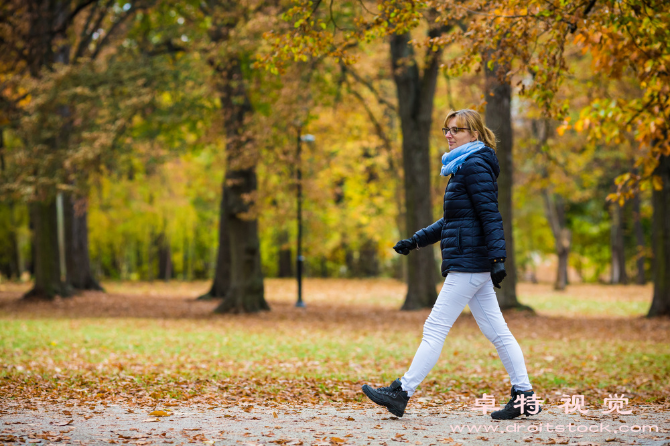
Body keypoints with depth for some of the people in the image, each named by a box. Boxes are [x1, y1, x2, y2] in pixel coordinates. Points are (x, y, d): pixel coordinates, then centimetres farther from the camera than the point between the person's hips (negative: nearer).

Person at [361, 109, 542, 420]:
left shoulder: (474, 165, -10)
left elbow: (490, 215, -18)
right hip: (474, 266, 10)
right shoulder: (464, 166, 20)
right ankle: (524, 397, 10)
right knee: (496, 331, 9)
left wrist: (497, 258, -25)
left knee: (435, 328, -6)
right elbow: (452, 220, 26)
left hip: (468, 263, -10)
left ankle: (402, 393, -1)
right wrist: (415, 241, 23)